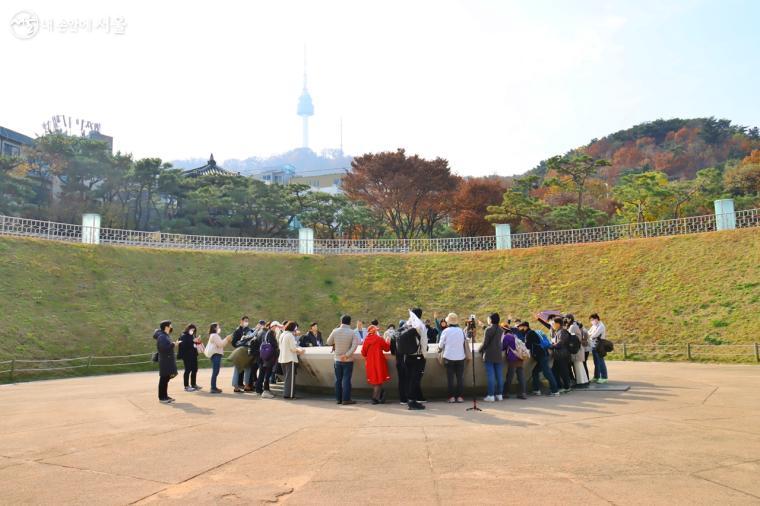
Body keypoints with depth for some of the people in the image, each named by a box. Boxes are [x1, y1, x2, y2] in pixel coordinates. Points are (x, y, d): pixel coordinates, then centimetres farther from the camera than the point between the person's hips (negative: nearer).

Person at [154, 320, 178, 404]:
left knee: (166, 379, 14)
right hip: (164, 361, -10)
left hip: (168, 361, 10)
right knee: (163, 379, -4)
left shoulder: (166, 336, 15)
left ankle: (165, 396, 22)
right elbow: (164, 348, -25)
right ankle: (161, 398, 2)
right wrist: (173, 344, -20)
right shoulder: (161, 337, -15)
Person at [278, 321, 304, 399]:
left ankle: (285, 393, 17)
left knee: (287, 377, 16)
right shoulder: (290, 335, -13)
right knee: (290, 377, -4)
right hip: (290, 359, -9)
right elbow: (293, 348, -16)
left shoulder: (282, 335, 13)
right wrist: (300, 351, 2)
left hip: (283, 358, 9)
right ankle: (289, 394, -5)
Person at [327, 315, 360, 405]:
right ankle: (346, 399, 0)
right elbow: (354, 346, -21)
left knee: (338, 379, 12)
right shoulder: (353, 333, -12)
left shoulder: (335, 331, -8)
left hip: (337, 359, 3)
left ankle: (338, 398, 17)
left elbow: (329, 342, 3)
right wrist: (347, 355, -19)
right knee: (346, 379, 1)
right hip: (348, 360, -2)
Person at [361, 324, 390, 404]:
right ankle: (376, 398, -1)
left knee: (374, 380, 14)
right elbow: (387, 348, 1)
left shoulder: (366, 340, 0)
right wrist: (387, 342, 20)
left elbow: (363, 353, 5)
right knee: (379, 380, 3)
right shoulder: (379, 339, -9)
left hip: (370, 363, 4)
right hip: (379, 362, -4)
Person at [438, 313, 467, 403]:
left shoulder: (446, 331, -7)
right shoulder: (461, 331, 0)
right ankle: (460, 396, 5)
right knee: (460, 378, 7)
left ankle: (452, 397, 3)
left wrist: (440, 347, 21)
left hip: (449, 357, -2)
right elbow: (466, 344, 7)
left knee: (450, 378, 4)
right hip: (460, 357, 2)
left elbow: (440, 346, -1)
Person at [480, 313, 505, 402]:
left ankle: (490, 395, -4)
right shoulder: (500, 330, 6)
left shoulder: (489, 329, -12)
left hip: (489, 355, -6)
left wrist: (481, 350, 4)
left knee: (491, 375, -4)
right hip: (498, 355, 6)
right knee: (499, 375, 8)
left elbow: (485, 343, -13)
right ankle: (499, 394, 13)